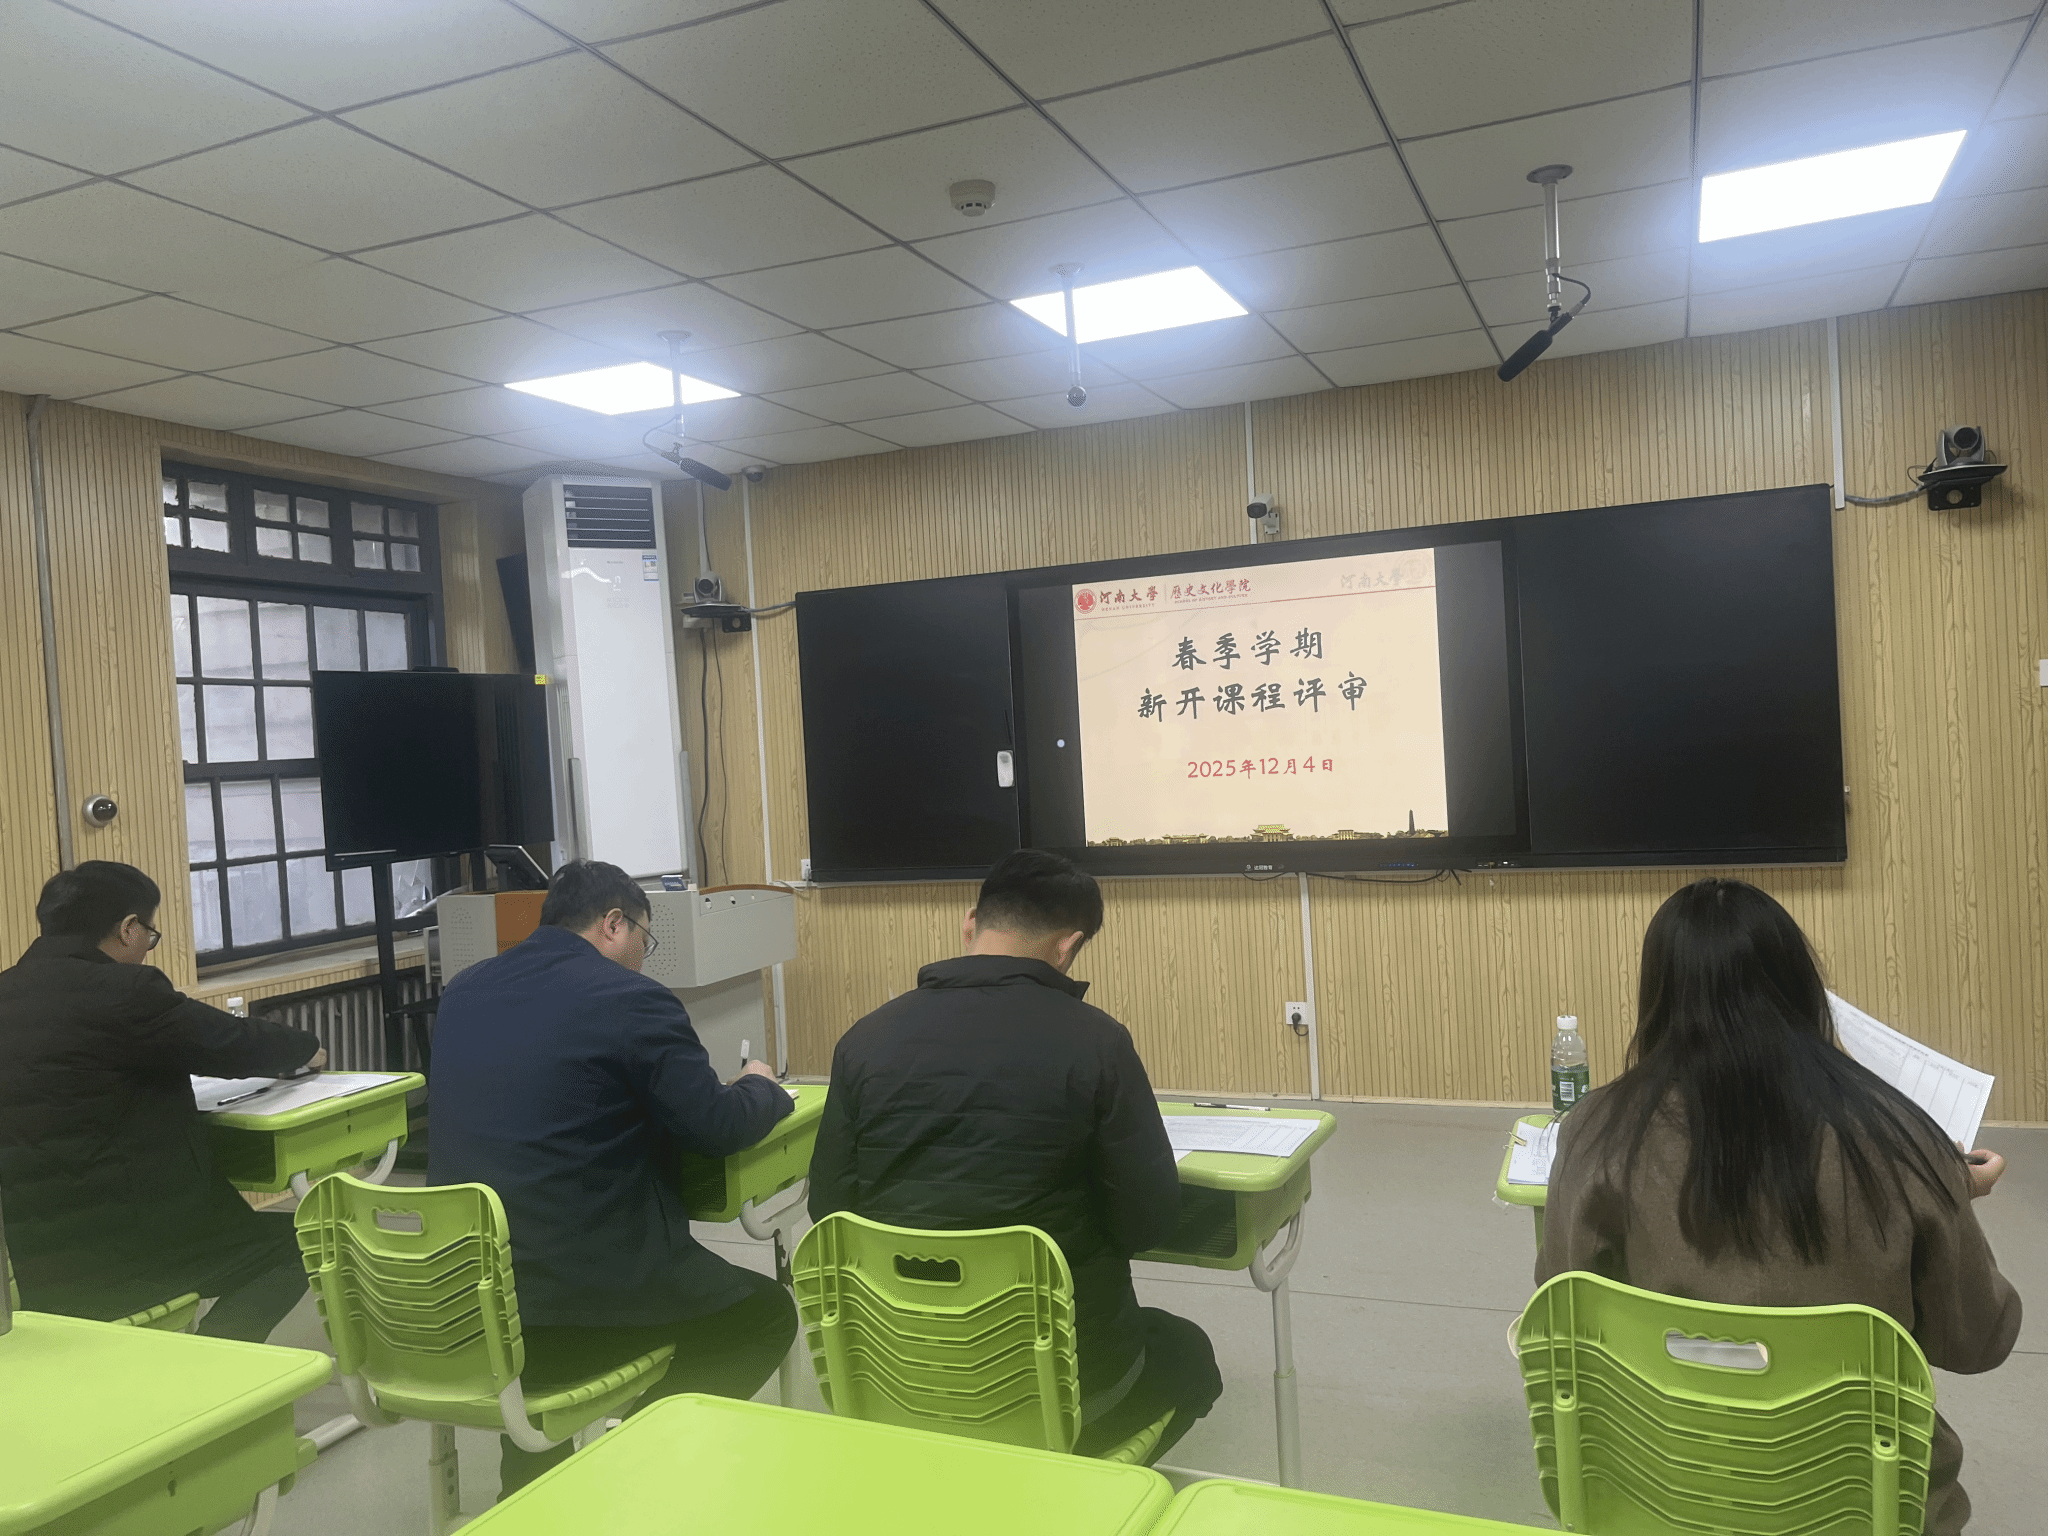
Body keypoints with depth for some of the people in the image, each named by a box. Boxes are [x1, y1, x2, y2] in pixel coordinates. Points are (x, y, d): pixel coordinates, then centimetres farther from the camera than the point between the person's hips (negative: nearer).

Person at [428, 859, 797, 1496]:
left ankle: (527, 1484, 38)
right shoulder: (632, 997, -12)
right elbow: (717, 1128, -10)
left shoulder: (463, 990, 8)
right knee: (766, 1311, 14)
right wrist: (761, 1087, 12)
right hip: (585, 1294, -7)